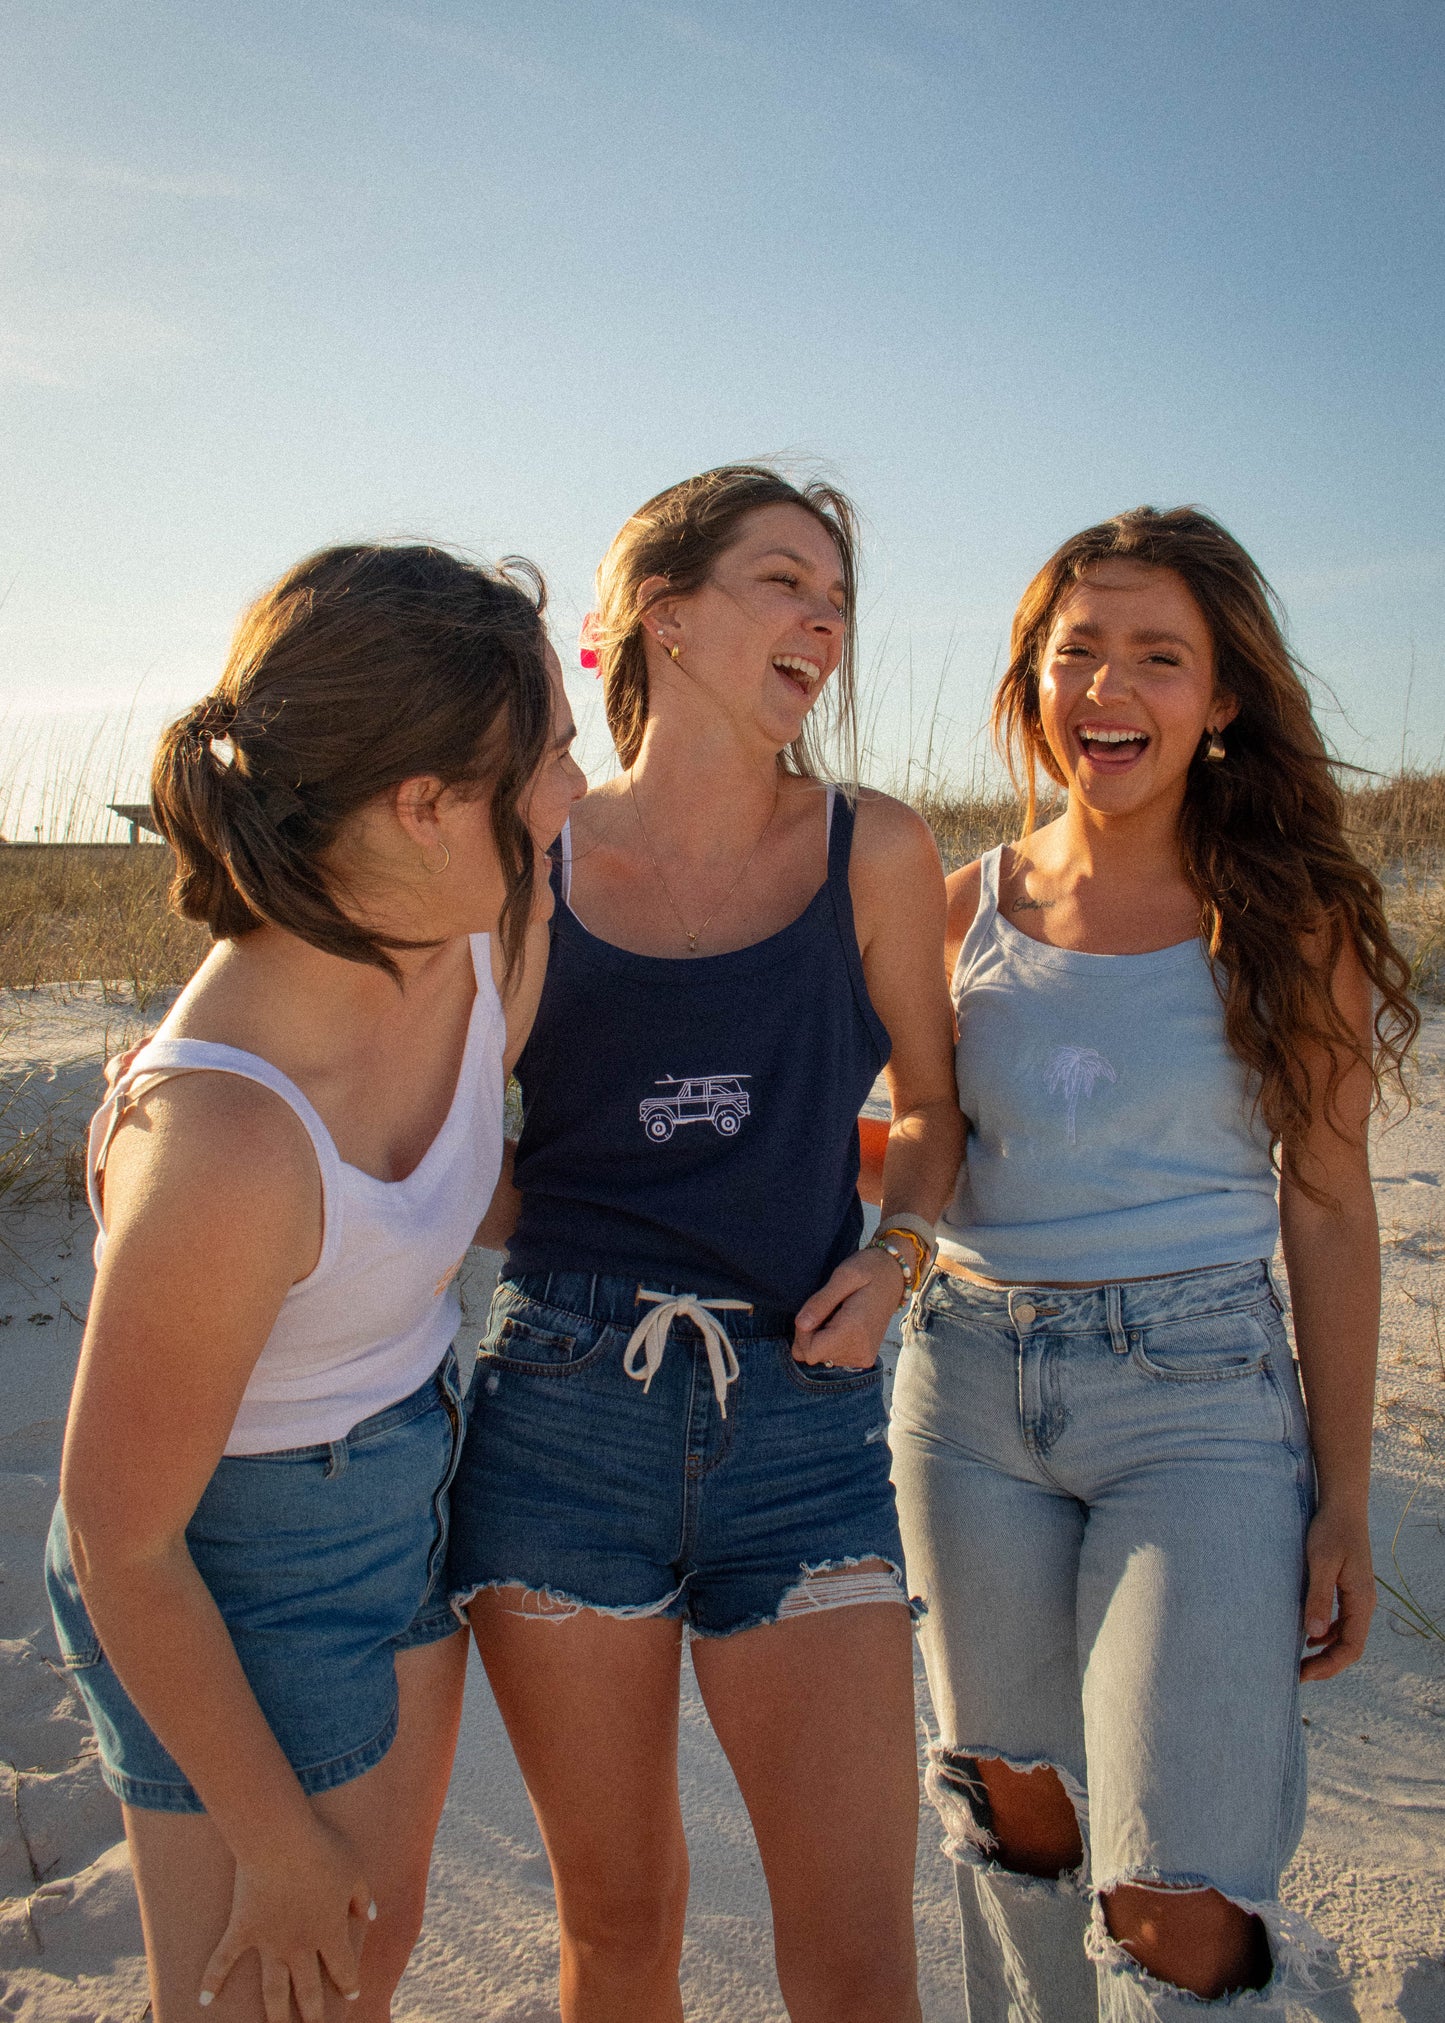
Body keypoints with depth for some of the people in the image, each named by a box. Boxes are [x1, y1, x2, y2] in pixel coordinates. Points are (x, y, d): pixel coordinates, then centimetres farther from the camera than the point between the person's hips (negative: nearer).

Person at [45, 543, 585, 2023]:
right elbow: (122, 1543, -23)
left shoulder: (483, 930, -16)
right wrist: (279, 1850, -10)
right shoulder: (216, 1140, -37)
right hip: (236, 1583, -7)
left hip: (408, 1488, 7)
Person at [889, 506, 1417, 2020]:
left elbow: (1329, 1214, 0)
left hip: (1198, 1401, -3)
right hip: (971, 1392, 3)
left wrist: (1344, 1502, -1)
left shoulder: (1290, 916, -3)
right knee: (1021, 1816, 17)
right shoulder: (970, 905, 3)